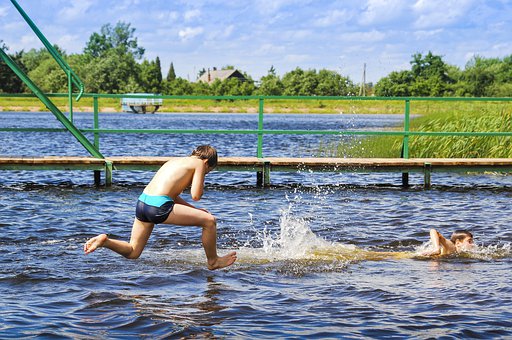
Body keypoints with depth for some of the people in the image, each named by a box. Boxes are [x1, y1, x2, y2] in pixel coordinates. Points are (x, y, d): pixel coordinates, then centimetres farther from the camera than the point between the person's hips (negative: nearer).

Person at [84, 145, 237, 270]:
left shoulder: (174, 161, 28)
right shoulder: (199, 163, 6)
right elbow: (196, 196, -3)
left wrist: (195, 210, 31)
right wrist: (199, 185, 18)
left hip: (142, 202, 8)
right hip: (159, 207, -8)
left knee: (132, 253, 21)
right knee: (210, 220, 2)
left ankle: (104, 241, 0)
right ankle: (213, 261, 17)